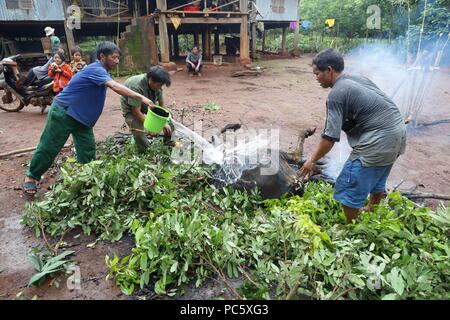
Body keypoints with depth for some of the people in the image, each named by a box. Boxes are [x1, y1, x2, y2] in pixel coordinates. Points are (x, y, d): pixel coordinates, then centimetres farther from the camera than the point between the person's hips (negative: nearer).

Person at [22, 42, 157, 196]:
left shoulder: (101, 71, 8)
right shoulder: (96, 69, -24)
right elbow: (116, 87, -37)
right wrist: (141, 98, -41)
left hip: (82, 118, 9)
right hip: (63, 113, -9)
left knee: (88, 149, 4)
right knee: (49, 147, 2)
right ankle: (31, 177, 19)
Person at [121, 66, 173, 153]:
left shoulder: (156, 85, -20)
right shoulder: (136, 86, -39)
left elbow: (161, 103, -8)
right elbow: (136, 112, -35)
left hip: (148, 103, 6)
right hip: (131, 108, -6)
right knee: (139, 134, -25)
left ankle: (168, 141, 17)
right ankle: (144, 153, 3)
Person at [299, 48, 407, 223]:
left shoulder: (336, 94, -14)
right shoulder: (359, 79, 13)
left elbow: (330, 137, -17)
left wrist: (312, 160, -5)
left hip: (378, 140, -10)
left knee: (349, 188, 1)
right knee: (376, 177, 29)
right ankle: (372, 211, 50)